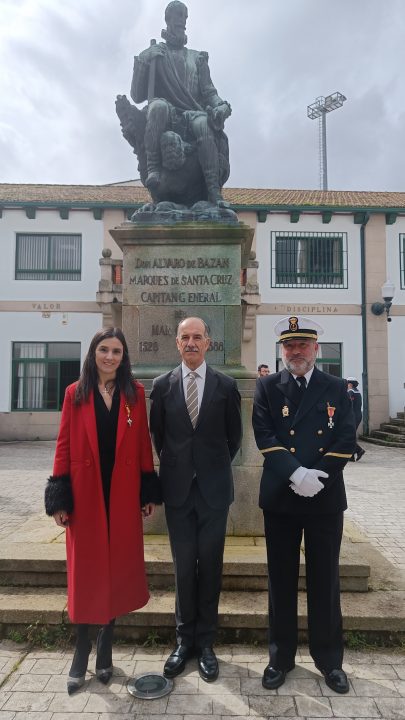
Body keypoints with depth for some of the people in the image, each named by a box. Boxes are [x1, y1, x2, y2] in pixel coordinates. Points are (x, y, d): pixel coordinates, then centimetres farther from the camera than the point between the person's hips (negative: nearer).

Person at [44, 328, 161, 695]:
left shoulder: (135, 393, 1)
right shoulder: (75, 394, 0)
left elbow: (143, 444, 2)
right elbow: (64, 446, -1)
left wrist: (149, 492, 0)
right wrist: (59, 498, -4)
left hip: (123, 494, 1)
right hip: (85, 494, 0)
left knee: (118, 568, 11)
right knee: (85, 571, 9)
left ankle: (105, 646, 31)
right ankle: (81, 651, 26)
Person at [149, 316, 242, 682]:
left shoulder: (226, 385, -2)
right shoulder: (163, 385, 1)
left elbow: (234, 436, 8)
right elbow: (157, 435, 10)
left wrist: (217, 467, 10)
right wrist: (173, 467, 10)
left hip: (214, 488, 0)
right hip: (178, 488, 1)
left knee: (210, 566, 8)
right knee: (183, 566, 9)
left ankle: (205, 642, 24)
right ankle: (185, 639, 26)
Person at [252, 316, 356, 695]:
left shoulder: (336, 388, 3)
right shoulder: (267, 386, 1)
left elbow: (346, 439, -4)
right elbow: (265, 436, -8)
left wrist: (316, 476, -14)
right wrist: (296, 474, -19)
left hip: (325, 497, 1)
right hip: (280, 497, 0)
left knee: (324, 579, 13)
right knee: (281, 579, 12)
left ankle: (329, 659, 32)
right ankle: (281, 656, 30)